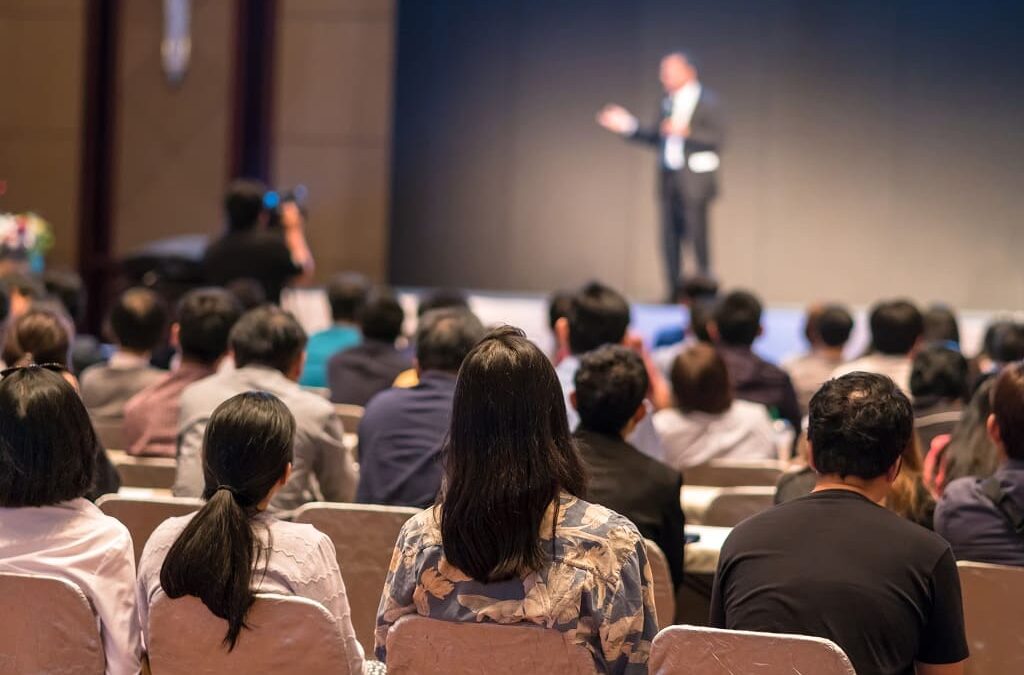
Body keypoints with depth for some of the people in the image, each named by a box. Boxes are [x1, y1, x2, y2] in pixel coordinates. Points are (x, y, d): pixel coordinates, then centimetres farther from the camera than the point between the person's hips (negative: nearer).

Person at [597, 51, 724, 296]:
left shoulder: (707, 101, -5)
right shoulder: (668, 101, 14)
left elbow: (716, 141, -12)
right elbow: (656, 138, 18)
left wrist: (687, 132, -24)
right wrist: (629, 127, 9)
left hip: (695, 179, -6)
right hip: (670, 178, 7)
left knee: (697, 237, -7)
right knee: (670, 239, 5)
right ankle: (674, 292, 10)